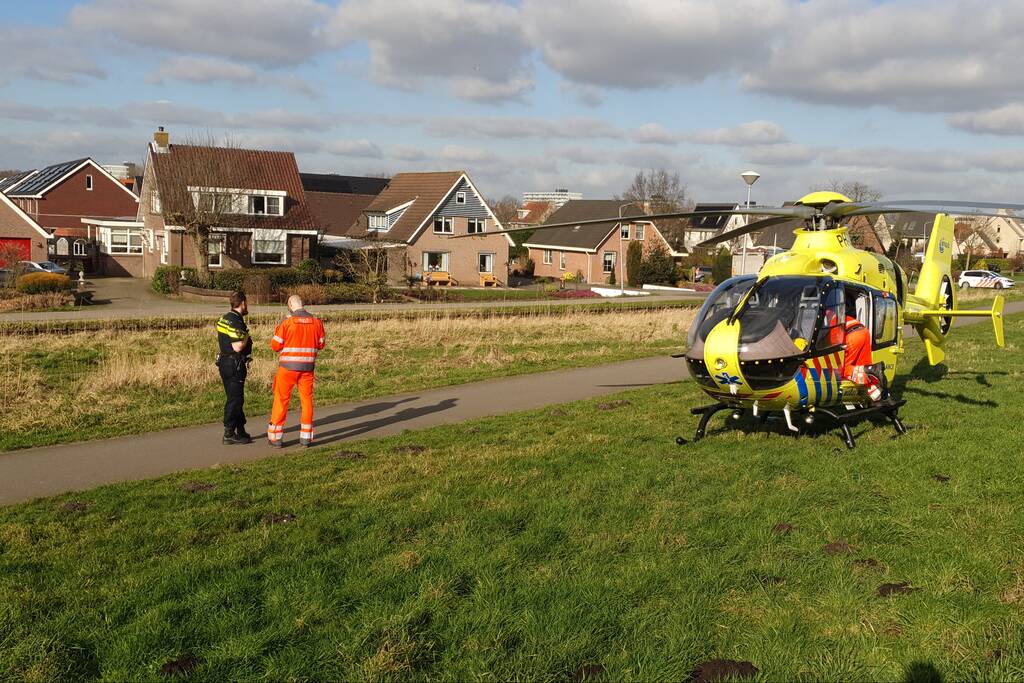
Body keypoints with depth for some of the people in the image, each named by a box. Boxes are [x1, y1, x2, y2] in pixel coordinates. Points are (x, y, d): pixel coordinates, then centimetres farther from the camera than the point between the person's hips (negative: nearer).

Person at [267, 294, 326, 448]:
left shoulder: (287, 322, -11)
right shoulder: (316, 322, -1)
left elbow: (276, 346, -6)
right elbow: (320, 344, 8)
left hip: (288, 366, -3)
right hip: (308, 367, 3)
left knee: (281, 399, 7)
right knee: (306, 399, 11)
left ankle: (276, 437, 11)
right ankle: (306, 437, 14)